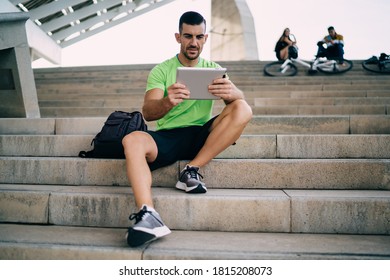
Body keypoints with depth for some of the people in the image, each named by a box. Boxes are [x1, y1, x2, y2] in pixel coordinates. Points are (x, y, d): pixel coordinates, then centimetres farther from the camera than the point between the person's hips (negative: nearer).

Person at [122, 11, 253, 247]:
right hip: (166, 137, -1)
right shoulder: (161, 70, 5)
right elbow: (147, 113, -11)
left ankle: (192, 170, -22)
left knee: (243, 110, -21)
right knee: (132, 141, -30)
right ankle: (148, 215, -43)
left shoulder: (213, 69, 11)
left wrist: (232, 92, -33)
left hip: (201, 136, 2)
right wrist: (168, 102, -35)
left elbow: (240, 97, -6)